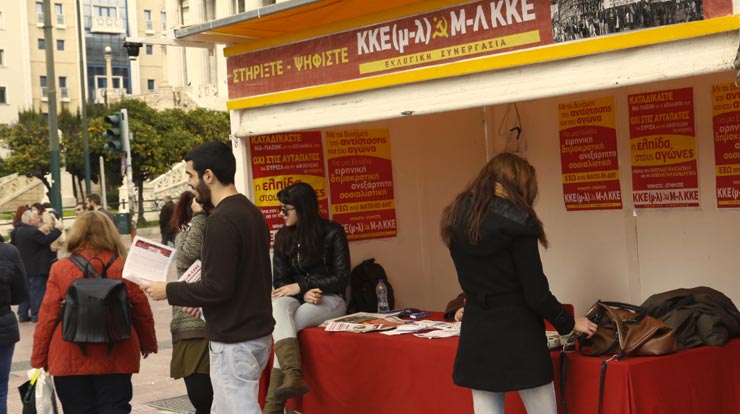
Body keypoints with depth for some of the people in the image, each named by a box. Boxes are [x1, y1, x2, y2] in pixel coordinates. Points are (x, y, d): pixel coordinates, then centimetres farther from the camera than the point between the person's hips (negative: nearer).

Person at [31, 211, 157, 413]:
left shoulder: (60, 269, -5)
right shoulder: (124, 268, -4)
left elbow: (47, 317, -4)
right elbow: (141, 310, 2)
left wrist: (38, 361, 6)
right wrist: (148, 343, 18)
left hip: (70, 360, 0)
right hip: (115, 359, 0)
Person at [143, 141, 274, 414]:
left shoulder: (222, 220, -19)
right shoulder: (251, 211, 10)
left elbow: (217, 287, -22)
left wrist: (169, 291, -10)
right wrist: (198, 298, 19)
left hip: (234, 341, -10)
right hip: (256, 330, 10)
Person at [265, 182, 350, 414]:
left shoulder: (332, 232, -6)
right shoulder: (283, 237, 7)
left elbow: (341, 278, -7)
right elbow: (279, 281, 6)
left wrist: (300, 286, -16)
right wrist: (304, 294, -16)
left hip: (330, 300, -3)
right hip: (298, 299, 3)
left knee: (285, 324, -33)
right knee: (279, 305, -35)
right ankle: (293, 376, -55)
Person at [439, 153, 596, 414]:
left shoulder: (456, 217, 6)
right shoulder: (516, 221, -12)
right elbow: (535, 292, -12)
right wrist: (569, 323, 3)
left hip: (476, 334, 5)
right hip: (518, 335, -5)